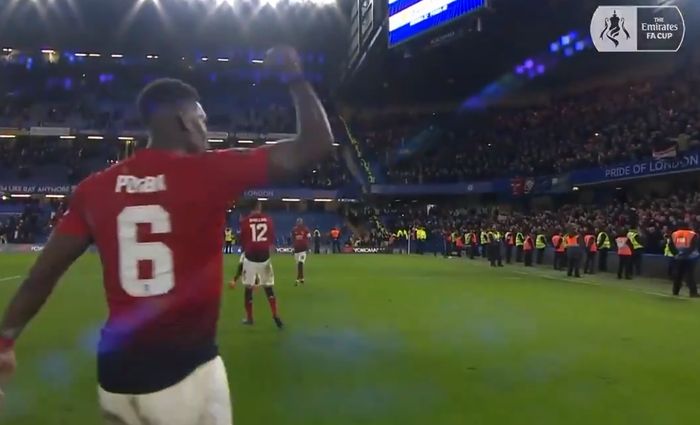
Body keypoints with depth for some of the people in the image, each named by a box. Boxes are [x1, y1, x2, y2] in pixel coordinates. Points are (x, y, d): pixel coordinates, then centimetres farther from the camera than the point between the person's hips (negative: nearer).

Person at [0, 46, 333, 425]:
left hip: (115, 373, 5)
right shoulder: (210, 172, -10)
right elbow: (316, 145, -8)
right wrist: (294, 76, 6)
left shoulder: (96, 187, 2)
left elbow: (43, 273, 7)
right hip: (184, 370, -4)